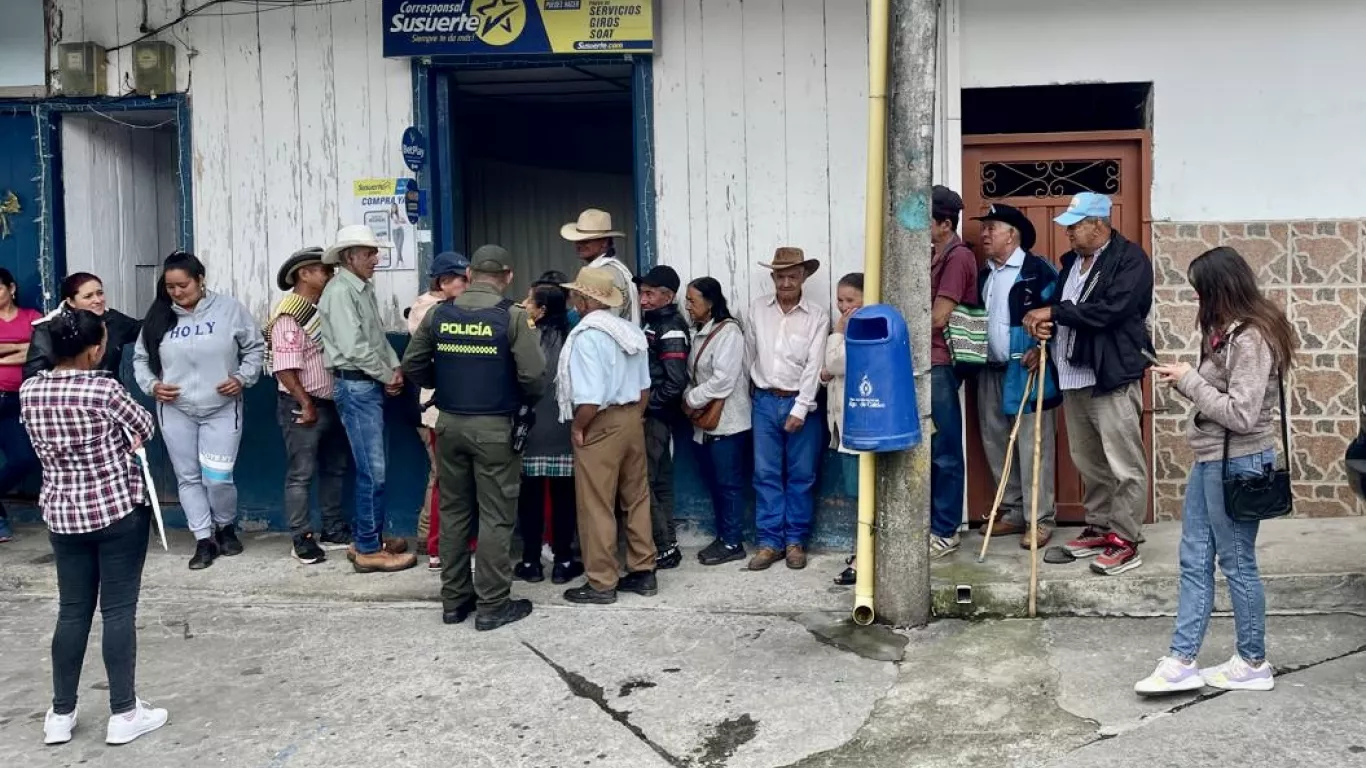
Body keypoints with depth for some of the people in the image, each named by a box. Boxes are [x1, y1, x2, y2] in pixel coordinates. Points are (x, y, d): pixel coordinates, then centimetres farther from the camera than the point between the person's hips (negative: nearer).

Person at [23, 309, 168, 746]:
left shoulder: (29, 391, -1)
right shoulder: (103, 390, -18)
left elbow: (44, 447, 12)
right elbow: (145, 427, -2)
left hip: (61, 513, 5)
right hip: (119, 510, -5)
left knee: (72, 611, 14)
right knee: (118, 611, 3)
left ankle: (61, 715, 22)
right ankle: (123, 714, 11)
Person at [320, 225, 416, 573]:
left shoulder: (364, 288, 15)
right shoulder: (340, 291, -14)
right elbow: (353, 347, -20)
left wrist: (395, 366, 3)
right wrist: (387, 376, -10)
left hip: (371, 385, 9)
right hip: (356, 387, -9)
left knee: (370, 468, 14)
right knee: (373, 470, -7)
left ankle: (366, 537, 23)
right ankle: (369, 550, 0)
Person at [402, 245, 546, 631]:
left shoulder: (438, 314, 2)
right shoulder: (513, 316, -11)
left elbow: (412, 365, 5)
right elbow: (534, 374, -16)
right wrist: (526, 402, 3)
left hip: (449, 423, 5)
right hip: (495, 426, -4)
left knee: (453, 510, 14)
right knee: (496, 516, 3)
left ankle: (453, 599, 22)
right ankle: (492, 605, 9)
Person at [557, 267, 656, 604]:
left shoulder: (586, 335, -18)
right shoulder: (632, 331, 7)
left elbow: (590, 398, -24)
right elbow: (644, 386, 11)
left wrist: (577, 427, -10)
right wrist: (634, 417, 18)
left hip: (600, 425, -8)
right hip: (631, 419, 8)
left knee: (596, 507, 2)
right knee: (637, 499, 15)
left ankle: (601, 583, 10)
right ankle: (643, 572, 24)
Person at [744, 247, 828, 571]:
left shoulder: (817, 316, -4)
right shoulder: (757, 310, 4)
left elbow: (814, 365, -8)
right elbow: (749, 355, 10)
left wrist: (800, 409, -13)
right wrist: (755, 394, 9)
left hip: (801, 402, -2)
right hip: (765, 401, 2)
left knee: (801, 475, 4)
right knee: (766, 474, 3)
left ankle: (795, 540, 15)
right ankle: (770, 541, 10)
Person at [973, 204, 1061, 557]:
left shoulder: (1038, 270, -7)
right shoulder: (984, 275, 16)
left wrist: (1041, 350, -18)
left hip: (1026, 370, -8)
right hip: (990, 371, 8)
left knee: (1033, 445, -4)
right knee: (996, 444, 10)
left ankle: (1040, 518, 2)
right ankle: (1013, 512, 21)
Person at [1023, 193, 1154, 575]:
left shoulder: (1130, 258, -8)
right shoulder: (1072, 261, 17)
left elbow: (1110, 310, -20)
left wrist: (1053, 312, -14)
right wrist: (1048, 327, 1)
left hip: (1113, 376, -8)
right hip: (1074, 375, 8)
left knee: (1124, 464, -4)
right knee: (1088, 463, 15)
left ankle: (1125, 540, 2)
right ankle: (1099, 528, 26)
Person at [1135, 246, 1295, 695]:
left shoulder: (1251, 339, -19)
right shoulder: (1229, 332, 11)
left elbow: (1240, 414, -24)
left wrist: (1189, 381, -16)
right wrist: (1183, 380, -1)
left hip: (1237, 463, -10)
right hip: (1211, 460, 10)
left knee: (1237, 564, 4)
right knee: (1194, 562, 9)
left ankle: (1254, 664, 20)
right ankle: (1182, 661, 14)